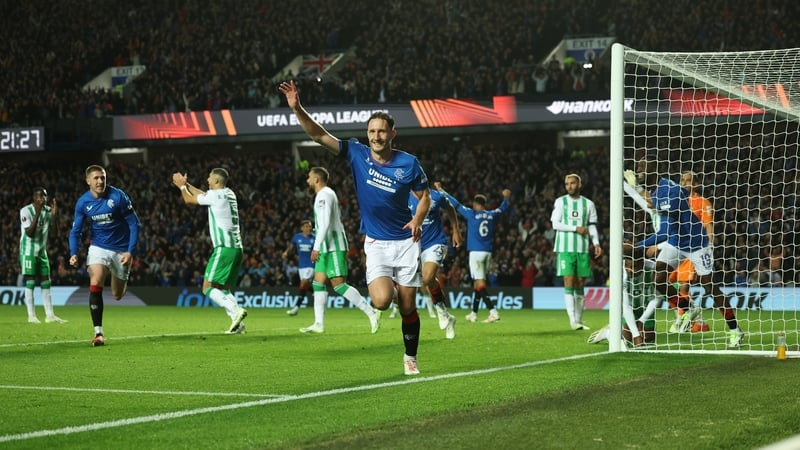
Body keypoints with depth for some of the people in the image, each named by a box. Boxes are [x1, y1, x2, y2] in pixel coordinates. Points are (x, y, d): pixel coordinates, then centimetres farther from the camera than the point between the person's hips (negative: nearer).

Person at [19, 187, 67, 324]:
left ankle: (50, 315, 5)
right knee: (30, 282, -8)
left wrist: (55, 214, -13)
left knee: (45, 283, 4)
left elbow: (55, 232, 1)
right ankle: (31, 316, -6)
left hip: (42, 252, 6)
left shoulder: (48, 210, 4)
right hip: (28, 252, -6)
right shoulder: (26, 211, -12)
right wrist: (37, 213, -27)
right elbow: (29, 232, -21)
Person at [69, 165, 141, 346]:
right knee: (95, 284, -24)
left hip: (121, 249, -1)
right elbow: (76, 231, 2)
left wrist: (130, 251, -17)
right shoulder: (83, 202, -6)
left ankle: (123, 281, 48)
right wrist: (74, 253, -15)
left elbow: (134, 224, -10)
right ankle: (98, 333, -20)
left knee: (117, 295, 8)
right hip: (99, 248, 1)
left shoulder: (118, 196, -15)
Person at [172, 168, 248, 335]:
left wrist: (182, 186, 23)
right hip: (237, 248, 9)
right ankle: (237, 323, -1)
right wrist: (186, 184, 38)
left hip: (224, 248, -9)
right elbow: (203, 195, 33)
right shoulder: (229, 194, 16)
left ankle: (236, 310, -24)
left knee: (208, 287, -7)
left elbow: (189, 200, 6)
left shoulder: (215, 195, -8)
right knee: (223, 289, 14)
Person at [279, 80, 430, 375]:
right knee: (381, 301, -21)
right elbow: (319, 135, -10)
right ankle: (389, 287, 17)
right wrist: (297, 108, -23)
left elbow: (424, 197, 6)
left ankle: (410, 358, 22)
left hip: (406, 242, 0)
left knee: (408, 307, 1)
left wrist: (418, 219, -14)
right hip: (375, 243, 0)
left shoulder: (408, 163, -7)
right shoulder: (357, 154, -6)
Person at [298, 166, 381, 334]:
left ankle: (371, 312, -15)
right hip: (328, 247, 11)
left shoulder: (324, 195, -11)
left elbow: (325, 223, -21)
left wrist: (316, 247, -24)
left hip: (333, 246, -11)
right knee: (318, 283, 9)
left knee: (338, 284, -14)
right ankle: (318, 324, 8)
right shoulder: (327, 194, 21)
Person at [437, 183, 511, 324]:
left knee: (480, 283, -9)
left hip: (476, 252, -5)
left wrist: (441, 190, 9)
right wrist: (506, 197, 49)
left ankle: (493, 311, -24)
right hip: (488, 253, 5)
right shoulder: (492, 215, 8)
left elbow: (455, 204, 0)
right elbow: (502, 208, 28)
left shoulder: (471, 214, -4)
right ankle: (473, 313, 23)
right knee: (478, 282, 15)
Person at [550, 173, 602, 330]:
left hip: (583, 248, 2)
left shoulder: (588, 204, 10)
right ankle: (572, 320, -12)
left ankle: (579, 319, 12)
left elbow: (592, 226, 10)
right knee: (569, 282, -9)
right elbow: (555, 224, -2)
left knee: (580, 285, 5)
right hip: (565, 248, -2)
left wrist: (596, 243, -4)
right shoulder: (560, 202, 4)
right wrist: (576, 228, -11)